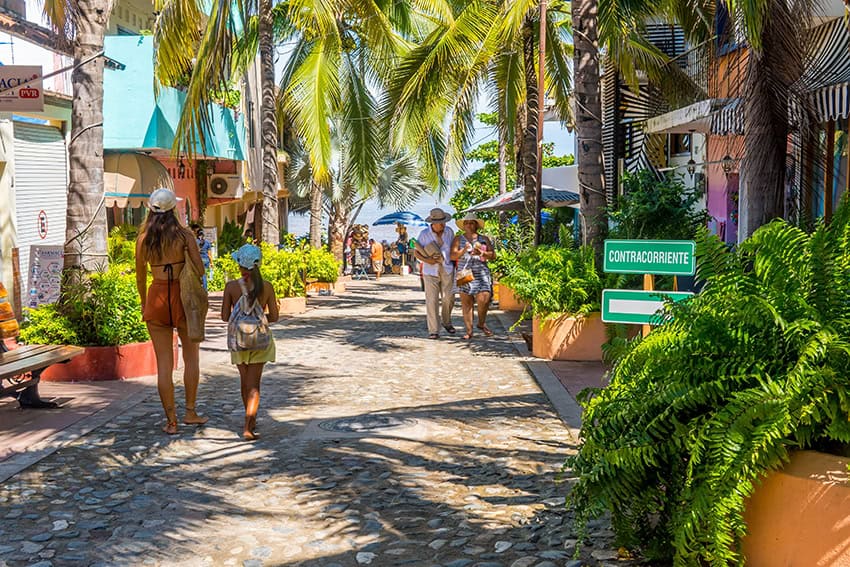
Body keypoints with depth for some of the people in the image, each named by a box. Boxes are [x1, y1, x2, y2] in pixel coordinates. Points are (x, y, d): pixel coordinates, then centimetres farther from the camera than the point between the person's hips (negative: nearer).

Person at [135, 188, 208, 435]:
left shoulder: (143, 239, 2)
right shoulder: (184, 234, -6)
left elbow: (140, 277, 7)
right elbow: (200, 269, -9)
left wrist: (144, 304, 20)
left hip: (156, 297, 2)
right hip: (182, 296, -2)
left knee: (164, 363, 6)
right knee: (191, 357, 15)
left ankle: (171, 421, 10)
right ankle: (190, 412, 16)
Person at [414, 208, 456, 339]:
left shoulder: (449, 232, 1)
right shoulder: (424, 234, -6)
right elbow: (416, 252, -2)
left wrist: (454, 264, 5)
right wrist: (426, 260, -19)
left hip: (447, 270, 2)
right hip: (430, 271, -2)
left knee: (448, 298, 2)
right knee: (432, 300, -7)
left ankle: (446, 322, 28)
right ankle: (433, 330, -3)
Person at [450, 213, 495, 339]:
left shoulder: (484, 239, 12)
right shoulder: (458, 239, 9)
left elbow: (493, 255, 6)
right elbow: (453, 256, 1)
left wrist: (481, 253, -12)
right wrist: (463, 250, -16)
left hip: (481, 274, 0)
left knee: (484, 300, -12)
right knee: (466, 303, -1)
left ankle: (482, 323, 13)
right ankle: (469, 331, 5)